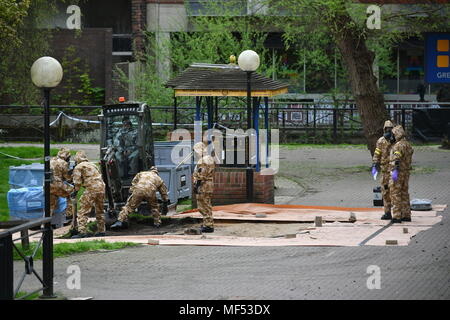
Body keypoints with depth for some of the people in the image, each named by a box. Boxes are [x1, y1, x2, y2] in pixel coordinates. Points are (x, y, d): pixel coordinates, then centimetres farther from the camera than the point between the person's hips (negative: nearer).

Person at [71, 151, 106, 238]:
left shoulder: (78, 167, 6)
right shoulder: (93, 165, 27)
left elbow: (77, 182, 1)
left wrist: (75, 191, 13)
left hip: (91, 189, -7)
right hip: (101, 187, 7)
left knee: (83, 211, -6)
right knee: (99, 211, 20)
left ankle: (82, 232, -15)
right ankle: (101, 231, 24)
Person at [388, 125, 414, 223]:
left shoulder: (399, 145, -17)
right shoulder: (408, 145, 13)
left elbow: (396, 159, -28)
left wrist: (394, 171, -35)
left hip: (398, 174, -9)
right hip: (406, 172, 9)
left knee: (395, 194, -5)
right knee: (404, 194, 14)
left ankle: (397, 216, -6)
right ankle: (406, 215, 16)